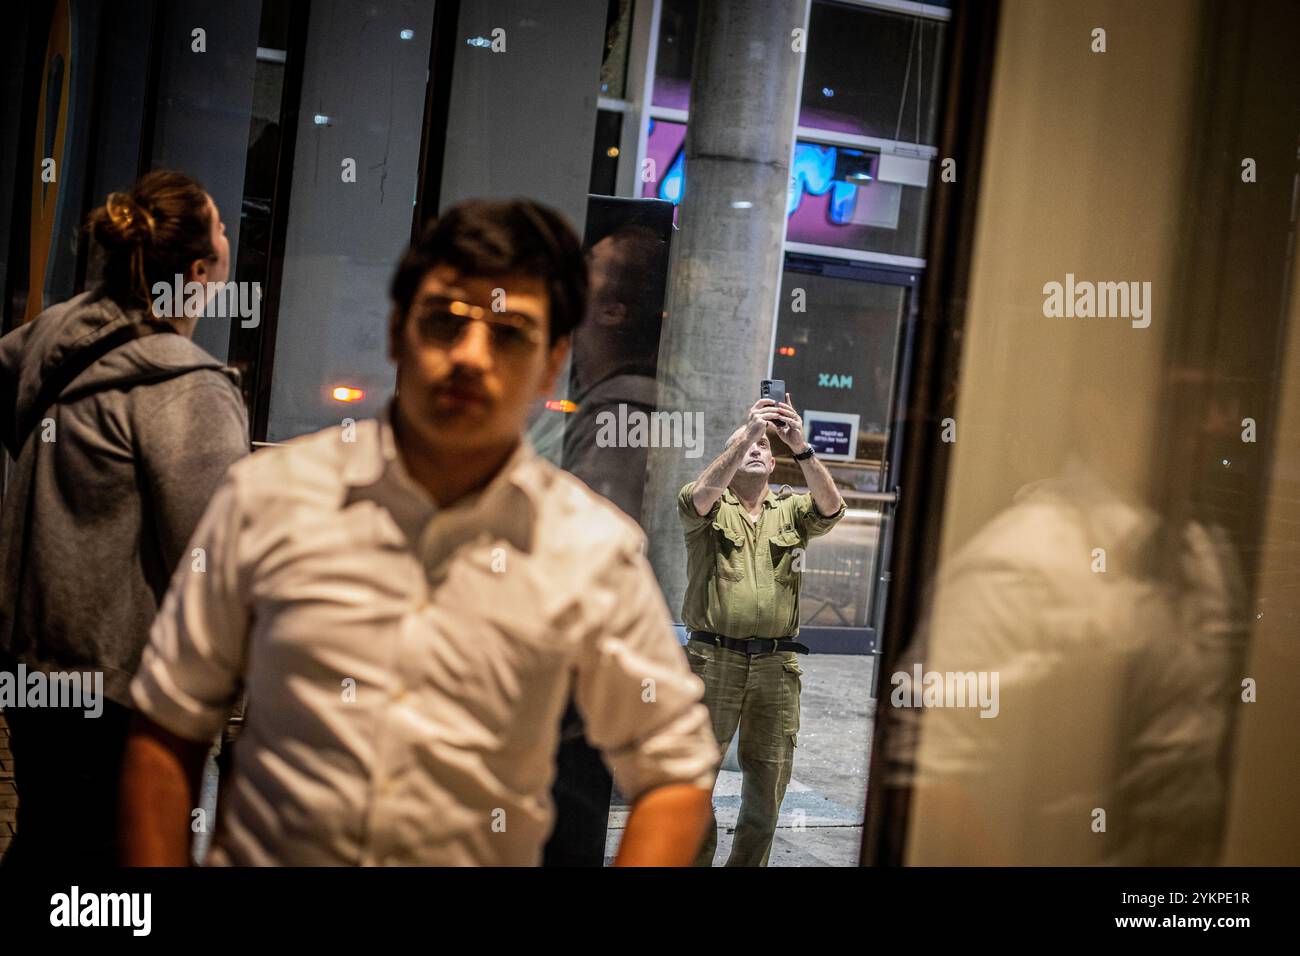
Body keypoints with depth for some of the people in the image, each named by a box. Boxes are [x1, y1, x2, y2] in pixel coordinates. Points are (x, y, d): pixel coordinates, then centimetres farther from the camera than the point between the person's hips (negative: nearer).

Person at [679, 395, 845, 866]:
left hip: (776, 664, 3)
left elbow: (830, 508, -8)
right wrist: (745, 432, -26)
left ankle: (748, 863, 23)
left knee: (768, 782, 9)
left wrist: (801, 448, -22)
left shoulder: (790, 509, 12)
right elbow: (699, 495, -19)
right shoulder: (711, 507, 5)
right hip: (714, 659, -3)